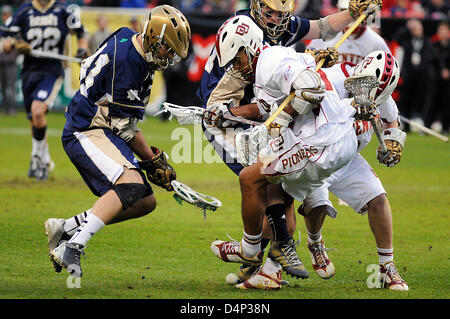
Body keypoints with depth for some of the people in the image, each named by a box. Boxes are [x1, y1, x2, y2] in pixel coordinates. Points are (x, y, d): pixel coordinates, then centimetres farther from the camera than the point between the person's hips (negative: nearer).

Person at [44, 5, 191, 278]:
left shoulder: (127, 39, 9)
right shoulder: (126, 60, -21)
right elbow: (124, 125, -17)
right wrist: (154, 162, -8)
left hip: (105, 132, 11)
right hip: (85, 132, -11)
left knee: (146, 202, 5)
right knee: (131, 184, -31)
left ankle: (65, 228, 8)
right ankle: (71, 247, -33)